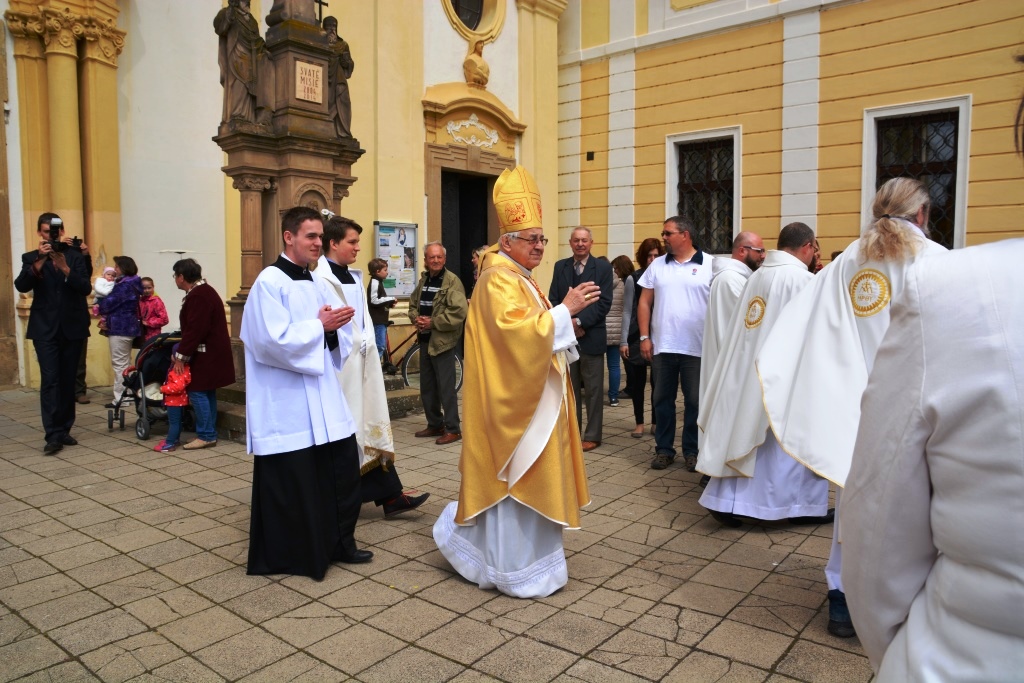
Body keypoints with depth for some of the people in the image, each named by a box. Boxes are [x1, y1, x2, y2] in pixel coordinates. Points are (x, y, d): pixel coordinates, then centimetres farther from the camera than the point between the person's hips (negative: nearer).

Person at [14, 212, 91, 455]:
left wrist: (65, 268, -19)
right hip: (45, 329, -1)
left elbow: (86, 288, -5)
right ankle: (53, 435, -10)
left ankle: (64, 430, 15)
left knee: (68, 381, 6)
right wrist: (40, 262, -20)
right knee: (49, 380, -8)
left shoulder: (75, 257, 7)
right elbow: (21, 286, -9)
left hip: (72, 328, 1)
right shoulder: (31, 258, 6)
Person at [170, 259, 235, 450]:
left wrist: (181, 356, -18)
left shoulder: (198, 296, -19)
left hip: (206, 354, -11)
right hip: (210, 352, 11)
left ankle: (206, 435, 1)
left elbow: (194, 330, -23)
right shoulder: (203, 291, 15)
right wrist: (181, 350, 20)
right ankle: (209, 433, 20)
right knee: (206, 392, 14)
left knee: (198, 392, -5)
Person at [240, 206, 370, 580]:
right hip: (286, 403, -7)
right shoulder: (270, 281, -11)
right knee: (291, 480, 3)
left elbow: (339, 337, 13)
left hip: (323, 399, 8)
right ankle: (283, 555, 21)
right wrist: (320, 326, -15)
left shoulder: (317, 283, 12)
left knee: (344, 466, 9)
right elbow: (275, 340, -21)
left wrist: (335, 326, -8)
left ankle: (339, 542, 24)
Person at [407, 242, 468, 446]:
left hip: (443, 341, -8)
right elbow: (413, 304, 20)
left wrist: (432, 322, -18)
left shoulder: (452, 281, -11)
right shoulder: (423, 280, 14)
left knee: (446, 387, -4)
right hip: (425, 339, 8)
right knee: (427, 386, 15)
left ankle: (453, 429, 5)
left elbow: (460, 311, -21)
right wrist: (416, 318, -2)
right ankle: (434, 424, 28)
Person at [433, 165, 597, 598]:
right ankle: (517, 570, 13)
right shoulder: (499, 280, -15)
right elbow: (519, 333, -28)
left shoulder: (520, 278, 16)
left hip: (532, 394, 11)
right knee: (517, 479, -1)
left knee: (530, 477, 16)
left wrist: (562, 318, 7)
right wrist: (565, 309, -23)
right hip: (513, 399, -11)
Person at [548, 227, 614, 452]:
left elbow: (604, 302, -8)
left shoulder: (603, 267, 0)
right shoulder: (560, 266, 10)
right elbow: (553, 299, 5)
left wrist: (580, 321, -16)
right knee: (569, 388, 10)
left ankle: (592, 436, 13)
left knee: (593, 390, 4)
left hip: (591, 336, -3)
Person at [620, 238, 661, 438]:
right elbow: (627, 311, 2)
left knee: (658, 381, 1)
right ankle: (639, 423, 20)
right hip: (637, 337, 0)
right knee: (637, 382, 7)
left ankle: (656, 422, 17)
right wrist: (623, 341, -2)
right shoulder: (633, 279, 0)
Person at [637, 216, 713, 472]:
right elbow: (645, 302, 8)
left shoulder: (710, 264, -1)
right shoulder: (657, 265, 8)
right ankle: (664, 449, 21)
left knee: (695, 401, 6)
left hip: (697, 347, -3)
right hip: (662, 346, 3)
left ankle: (692, 450, 19)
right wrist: (644, 337, 0)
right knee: (662, 400, 10)